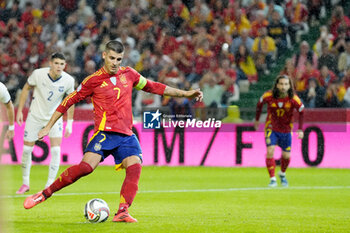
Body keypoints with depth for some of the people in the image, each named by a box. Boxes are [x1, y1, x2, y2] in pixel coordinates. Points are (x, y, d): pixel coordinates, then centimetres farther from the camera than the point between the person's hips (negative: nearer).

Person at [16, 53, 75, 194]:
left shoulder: (68, 80, -16)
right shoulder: (38, 74, -19)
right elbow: (26, 88, -1)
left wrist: (69, 123, 0)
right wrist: (20, 110, -2)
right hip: (35, 116, 0)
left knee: (56, 150, -16)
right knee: (26, 149, 3)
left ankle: (49, 185, -5)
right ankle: (25, 183, 23)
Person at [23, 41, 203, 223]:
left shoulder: (128, 74, 13)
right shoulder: (94, 80, 0)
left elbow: (153, 87, 23)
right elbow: (69, 101, 6)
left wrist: (186, 94, 22)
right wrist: (48, 127, 5)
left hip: (126, 135, 4)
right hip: (105, 132, -4)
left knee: (134, 167, -20)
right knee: (86, 167, -23)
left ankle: (122, 213, -24)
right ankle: (45, 193, -11)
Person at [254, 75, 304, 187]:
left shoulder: (294, 99, -18)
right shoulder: (268, 96, -18)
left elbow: (302, 112, -5)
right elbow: (259, 104, 3)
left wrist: (300, 129, -10)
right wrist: (257, 120, 13)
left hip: (286, 130, 1)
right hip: (271, 128, -1)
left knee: (286, 156, 7)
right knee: (270, 151, -19)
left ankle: (282, 174, 37)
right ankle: (272, 179, -15)